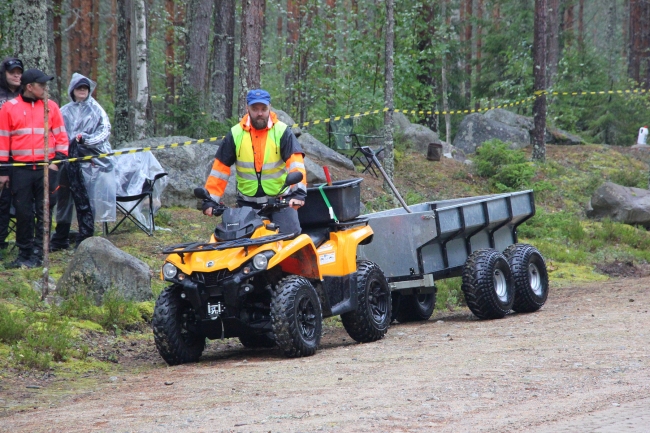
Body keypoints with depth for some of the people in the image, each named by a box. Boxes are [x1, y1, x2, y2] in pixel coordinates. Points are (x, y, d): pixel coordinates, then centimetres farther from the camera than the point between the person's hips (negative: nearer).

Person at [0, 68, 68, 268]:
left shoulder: (51, 107, 6)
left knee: (43, 213, 0)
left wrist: (57, 159, -4)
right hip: (20, 169, -1)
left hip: (46, 168, 1)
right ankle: (24, 253, 12)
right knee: (23, 213, 2)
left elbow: (61, 136, 9)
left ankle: (37, 254, 5)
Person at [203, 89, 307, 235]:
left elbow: (296, 163, -16)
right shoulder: (235, 134, 1)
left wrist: (298, 191, -31)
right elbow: (220, 168, 2)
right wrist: (210, 199, -5)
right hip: (247, 203, 2)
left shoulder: (282, 132, -5)